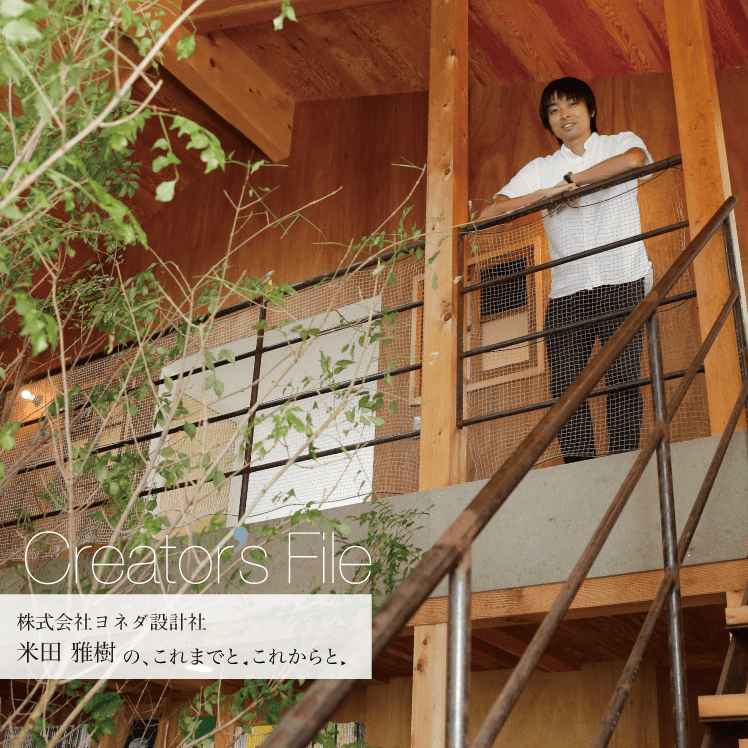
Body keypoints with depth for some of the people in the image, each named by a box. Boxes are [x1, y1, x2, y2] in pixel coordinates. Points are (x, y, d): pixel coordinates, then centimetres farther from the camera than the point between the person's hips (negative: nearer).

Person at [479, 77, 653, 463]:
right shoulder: (540, 169, 20)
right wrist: (545, 194, -4)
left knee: (623, 379, -11)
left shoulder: (620, 143, 14)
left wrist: (570, 181, -6)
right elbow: (490, 213, 10)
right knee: (565, 386, -10)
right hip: (566, 290, 3)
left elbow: (633, 159, -13)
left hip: (621, 281, -2)